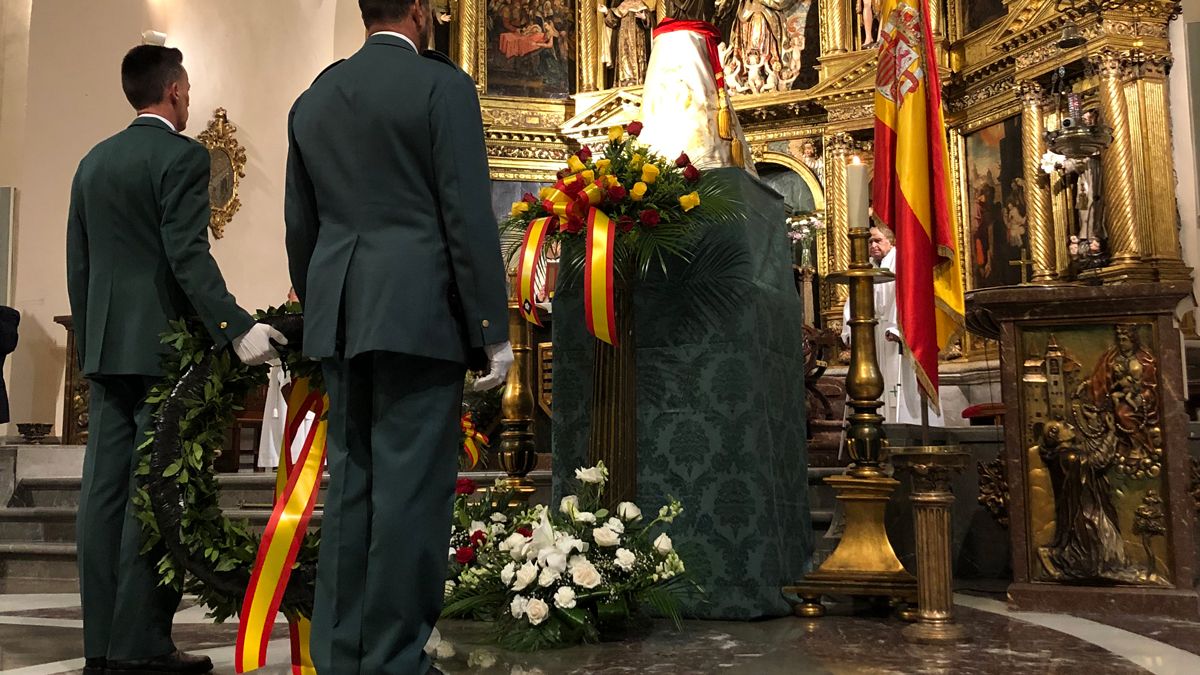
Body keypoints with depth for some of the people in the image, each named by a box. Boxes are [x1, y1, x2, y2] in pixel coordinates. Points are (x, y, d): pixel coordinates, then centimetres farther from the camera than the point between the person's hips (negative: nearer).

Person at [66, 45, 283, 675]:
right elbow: (188, 255, -17)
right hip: (164, 342, -7)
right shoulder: (182, 155, -6)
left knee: (105, 488, 7)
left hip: (106, 344, 7)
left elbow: (77, 266, 17)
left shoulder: (93, 162, 17)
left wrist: (89, 347, 21)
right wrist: (236, 327, -22)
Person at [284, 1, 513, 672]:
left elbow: (300, 224, 17)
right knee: (411, 486, -3)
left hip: (339, 316, 7)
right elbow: (469, 215, -9)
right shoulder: (443, 85, -4)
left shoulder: (313, 99, 15)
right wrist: (493, 329, -7)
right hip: (419, 313, -6)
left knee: (351, 484, 12)